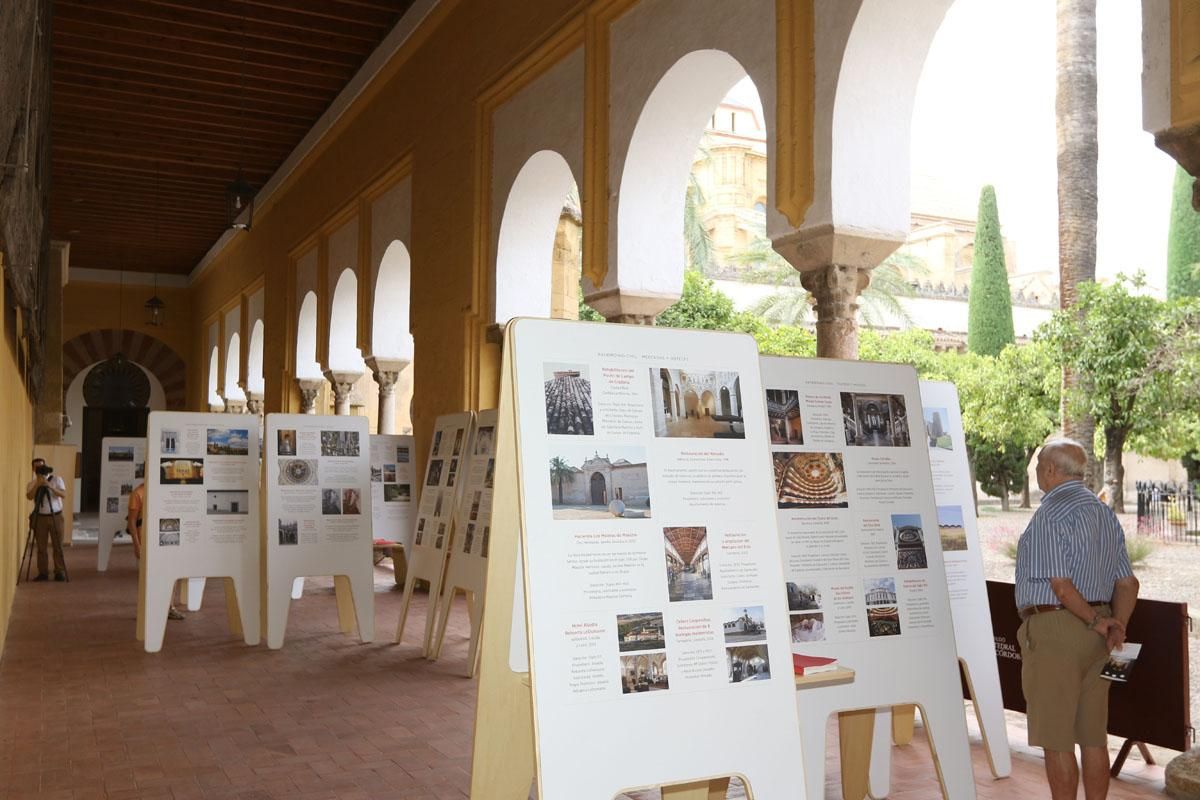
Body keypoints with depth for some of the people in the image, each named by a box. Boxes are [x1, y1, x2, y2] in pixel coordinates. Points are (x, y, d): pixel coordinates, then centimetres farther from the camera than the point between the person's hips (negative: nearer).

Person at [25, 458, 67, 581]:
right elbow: (29, 497, -13)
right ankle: (43, 573, 9)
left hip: (56, 516, -2)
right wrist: (37, 484, -21)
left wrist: (49, 486, -23)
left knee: (58, 546, -1)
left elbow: (64, 494, -13)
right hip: (40, 517, 2)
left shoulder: (56, 479, 0)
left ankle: (60, 572, 4)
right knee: (41, 547, 2)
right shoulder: (31, 484, 6)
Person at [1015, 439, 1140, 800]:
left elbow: (1060, 584, -20)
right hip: (1095, 638, 9)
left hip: (1055, 628, -9)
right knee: (1093, 736, 14)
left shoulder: (1050, 514, -15)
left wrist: (1094, 620, -8)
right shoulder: (1105, 513, 13)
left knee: (1056, 740, 0)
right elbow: (1127, 582, 11)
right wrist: (1117, 625, 1)